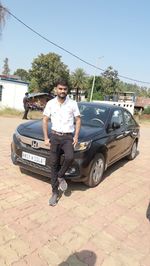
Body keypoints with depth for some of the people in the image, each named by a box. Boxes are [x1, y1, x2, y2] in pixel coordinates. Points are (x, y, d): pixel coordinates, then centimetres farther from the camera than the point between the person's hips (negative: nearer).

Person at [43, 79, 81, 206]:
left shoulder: (73, 104, 0)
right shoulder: (50, 103, 3)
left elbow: (78, 120, 5)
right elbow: (45, 120, 7)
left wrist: (76, 136, -5)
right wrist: (46, 138, 0)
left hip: (68, 137, -1)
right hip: (55, 136, 2)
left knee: (69, 157, -28)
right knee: (54, 164, 1)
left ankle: (61, 176, 2)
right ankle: (55, 193, 14)